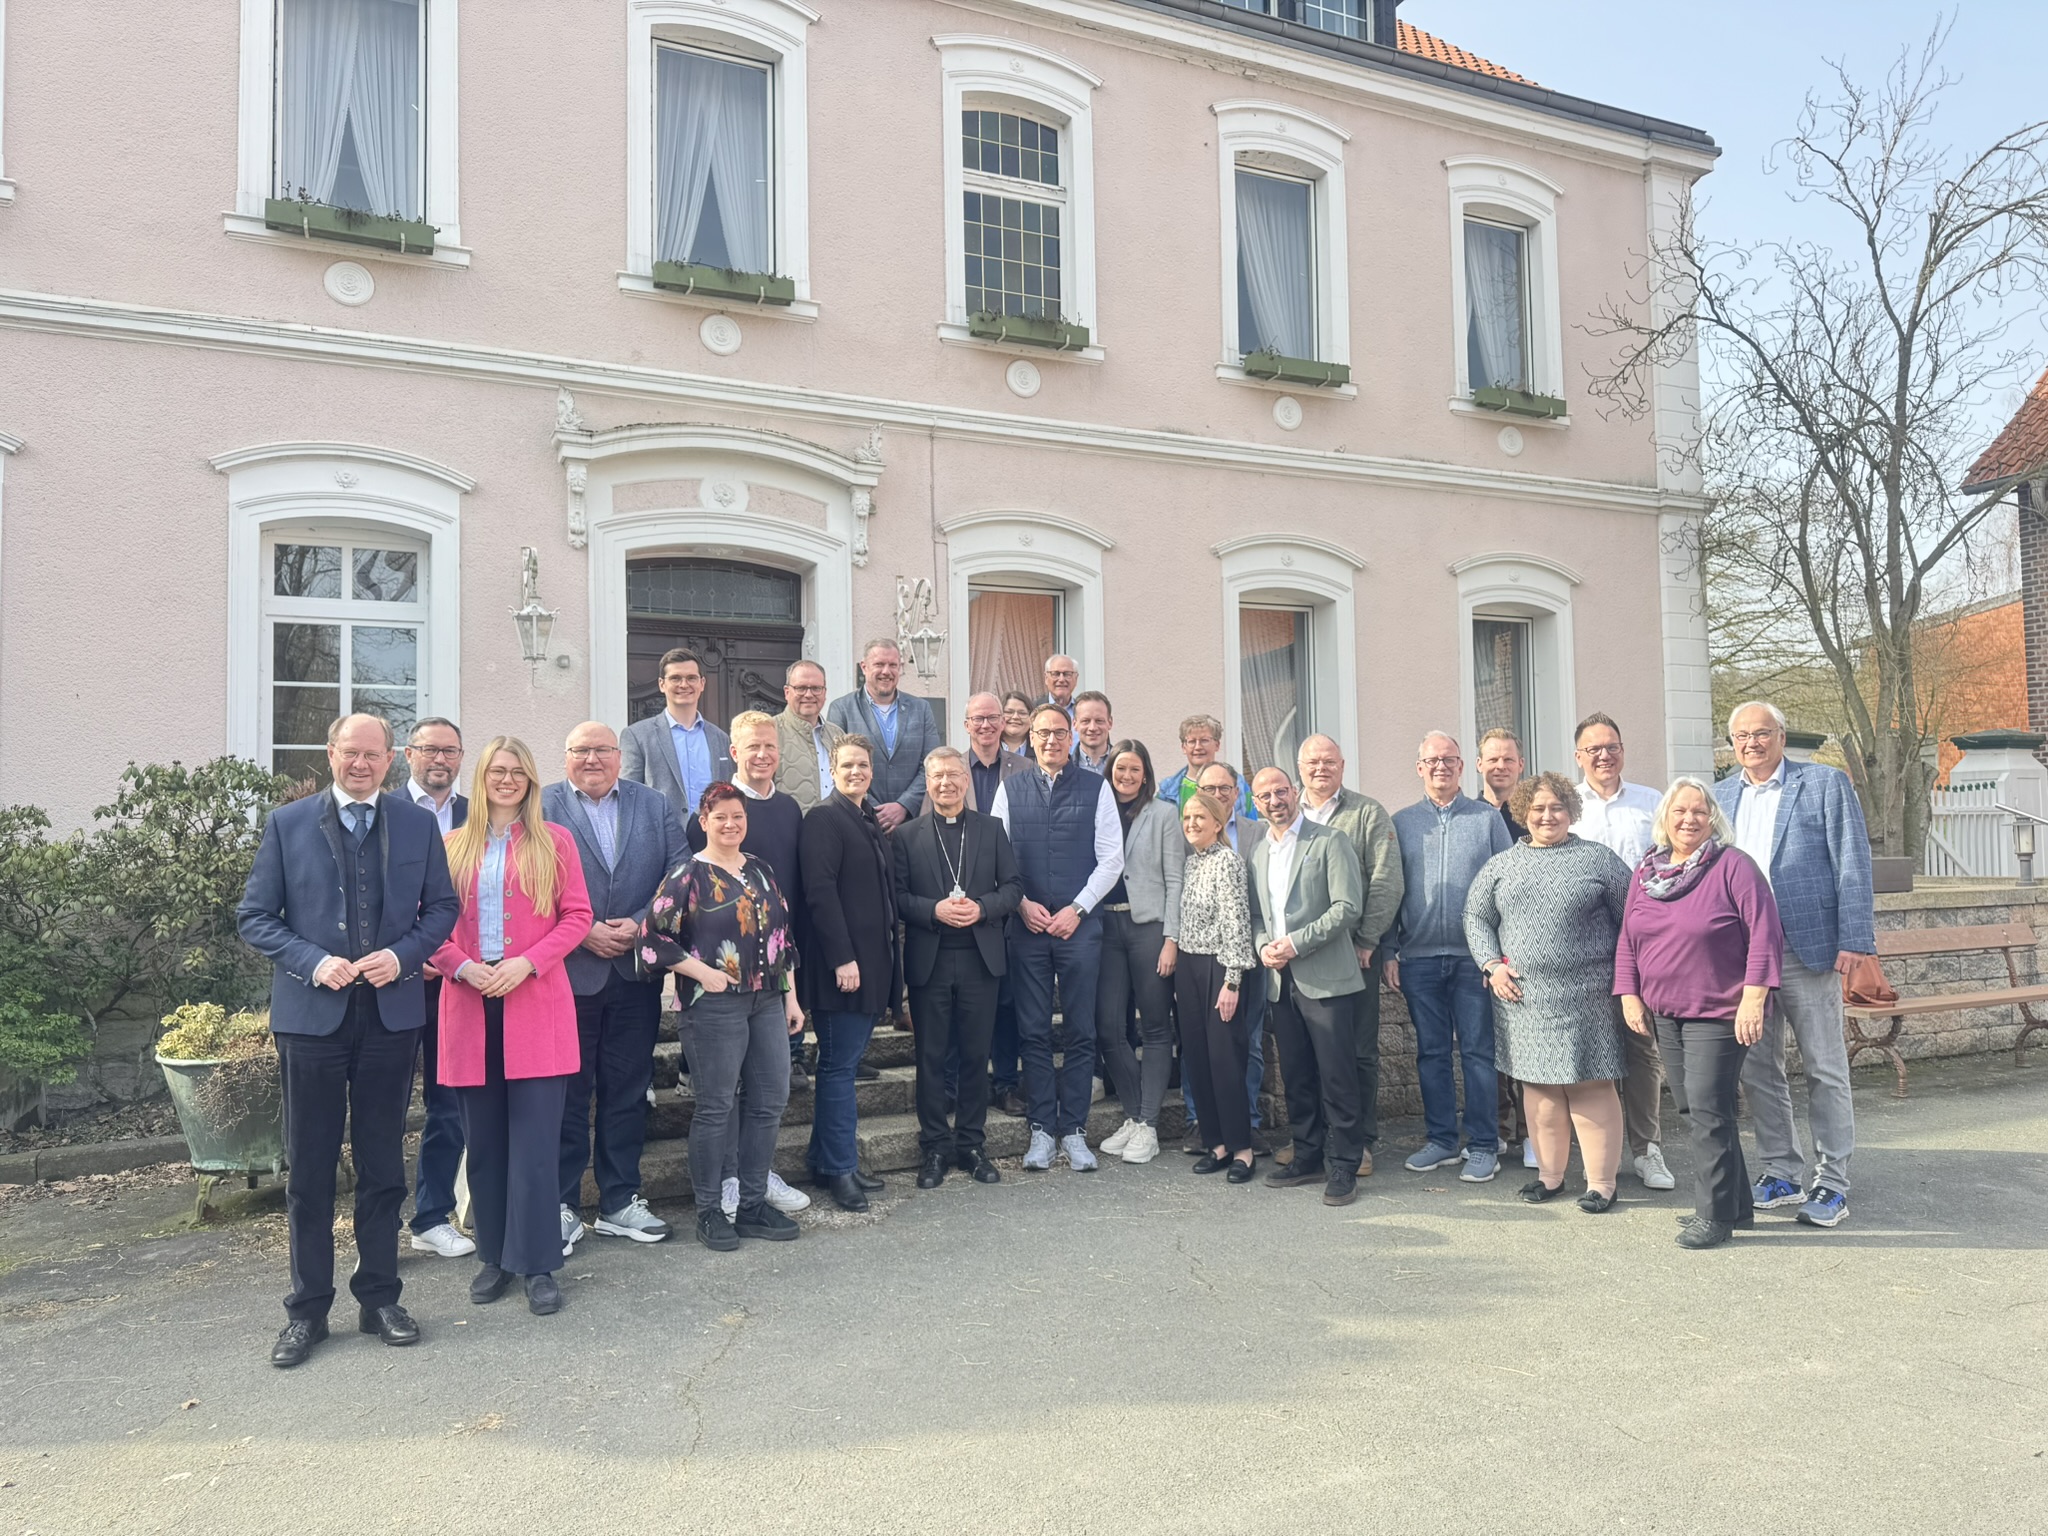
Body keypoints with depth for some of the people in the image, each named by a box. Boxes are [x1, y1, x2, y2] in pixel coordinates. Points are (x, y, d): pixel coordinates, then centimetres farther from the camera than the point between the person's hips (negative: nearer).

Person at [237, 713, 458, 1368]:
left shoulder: (418, 824, 6)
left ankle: (380, 1296, 24)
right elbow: (254, 916, 1)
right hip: (312, 1013, -1)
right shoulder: (288, 823, 2)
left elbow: (442, 907, 8)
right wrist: (313, 963, -13)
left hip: (392, 1012, 1)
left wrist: (402, 955, -9)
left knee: (383, 1163, 11)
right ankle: (307, 1310, 20)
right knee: (310, 1168, 7)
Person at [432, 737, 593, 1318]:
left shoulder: (554, 841, 6)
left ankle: (538, 1264, 6)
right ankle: (495, 1256, 21)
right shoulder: (453, 846, 10)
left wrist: (527, 963, -10)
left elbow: (577, 916, 1)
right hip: (469, 1006, 2)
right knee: (483, 1138, 8)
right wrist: (461, 966, -9)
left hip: (536, 1003, -2)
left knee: (536, 1137, -3)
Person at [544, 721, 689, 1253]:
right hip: (567, 971, -3)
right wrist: (583, 932, -14)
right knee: (566, 1093, 4)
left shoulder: (655, 806, 9)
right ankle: (561, 1205, 16)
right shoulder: (540, 807, 1)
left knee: (627, 1090, 10)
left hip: (636, 974, 3)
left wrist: (640, 925, -11)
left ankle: (620, 1202, 21)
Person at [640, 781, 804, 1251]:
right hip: (714, 1005, -6)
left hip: (767, 1001, 6)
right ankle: (709, 1211, 13)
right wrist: (704, 973, -13)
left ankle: (753, 1204, 20)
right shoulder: (687, 875, -5)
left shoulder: (761, 871, 13)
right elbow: (653, 937, -9)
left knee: (772, 1100, 8)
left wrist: (791, 997, 12)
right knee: (716, 1107, 0)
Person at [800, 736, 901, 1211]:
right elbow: (820, 892, -16)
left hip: (873, 962, 8)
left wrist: (890, 951, 14)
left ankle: (827, 1162, 22)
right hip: (843, 962, -8)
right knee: (839, 1066, -1)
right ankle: (840, 1170, 7)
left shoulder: (873, 823, 18)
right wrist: (842, 958, -20)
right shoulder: (824, 819, -8)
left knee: (842, 1064, 13)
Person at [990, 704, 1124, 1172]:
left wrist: (1077, 908, -7)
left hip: (1080, 924, -1)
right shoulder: (1010, 790, 7)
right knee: (1033, 1031, 4)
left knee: (1081, 1032, 3)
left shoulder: (1096, 788, 3)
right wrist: (1022, 904, -7)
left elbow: (1112, 858, 0)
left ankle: (1074, 1130, 12)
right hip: (1026, 925, 1)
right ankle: (1042, 1129, 12)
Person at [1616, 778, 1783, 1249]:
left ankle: (1714, 1214, 4)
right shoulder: (1645, 873, 11)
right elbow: (1628, 941, 15)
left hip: (1719, 1014, -6)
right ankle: (1736, 1205, 25)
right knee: (1698, 1111, 12)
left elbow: (1764, 934, -12)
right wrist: (1629, 995, 7)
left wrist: (1753, 998, -17)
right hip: (1666, 1015, 6)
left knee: (1709, 1110, -7)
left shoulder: (1733, 866, -8)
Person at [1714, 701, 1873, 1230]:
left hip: (1807, 949, -4)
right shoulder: (1719, 795, 12)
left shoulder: (1826, 783, 0)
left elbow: (1853, 864, -5)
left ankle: (1831, 1184, 13)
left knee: (1825, 1071, 3)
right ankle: (1782, 1175, 23)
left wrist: (1853, 940, -12)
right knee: (1757, 1071, 10)